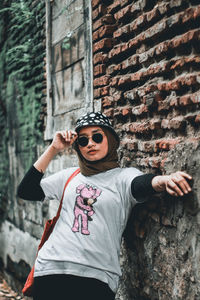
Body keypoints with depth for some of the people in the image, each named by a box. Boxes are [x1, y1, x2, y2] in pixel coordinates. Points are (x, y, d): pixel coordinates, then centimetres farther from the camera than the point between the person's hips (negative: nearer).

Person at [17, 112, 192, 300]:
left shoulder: (124, 176, 4)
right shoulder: (69, 176, 14)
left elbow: (140, 184, -19)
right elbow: (25, 191, 9)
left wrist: (163, 180, -43)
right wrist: (53, 150, 5)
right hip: (50, 269, 3)